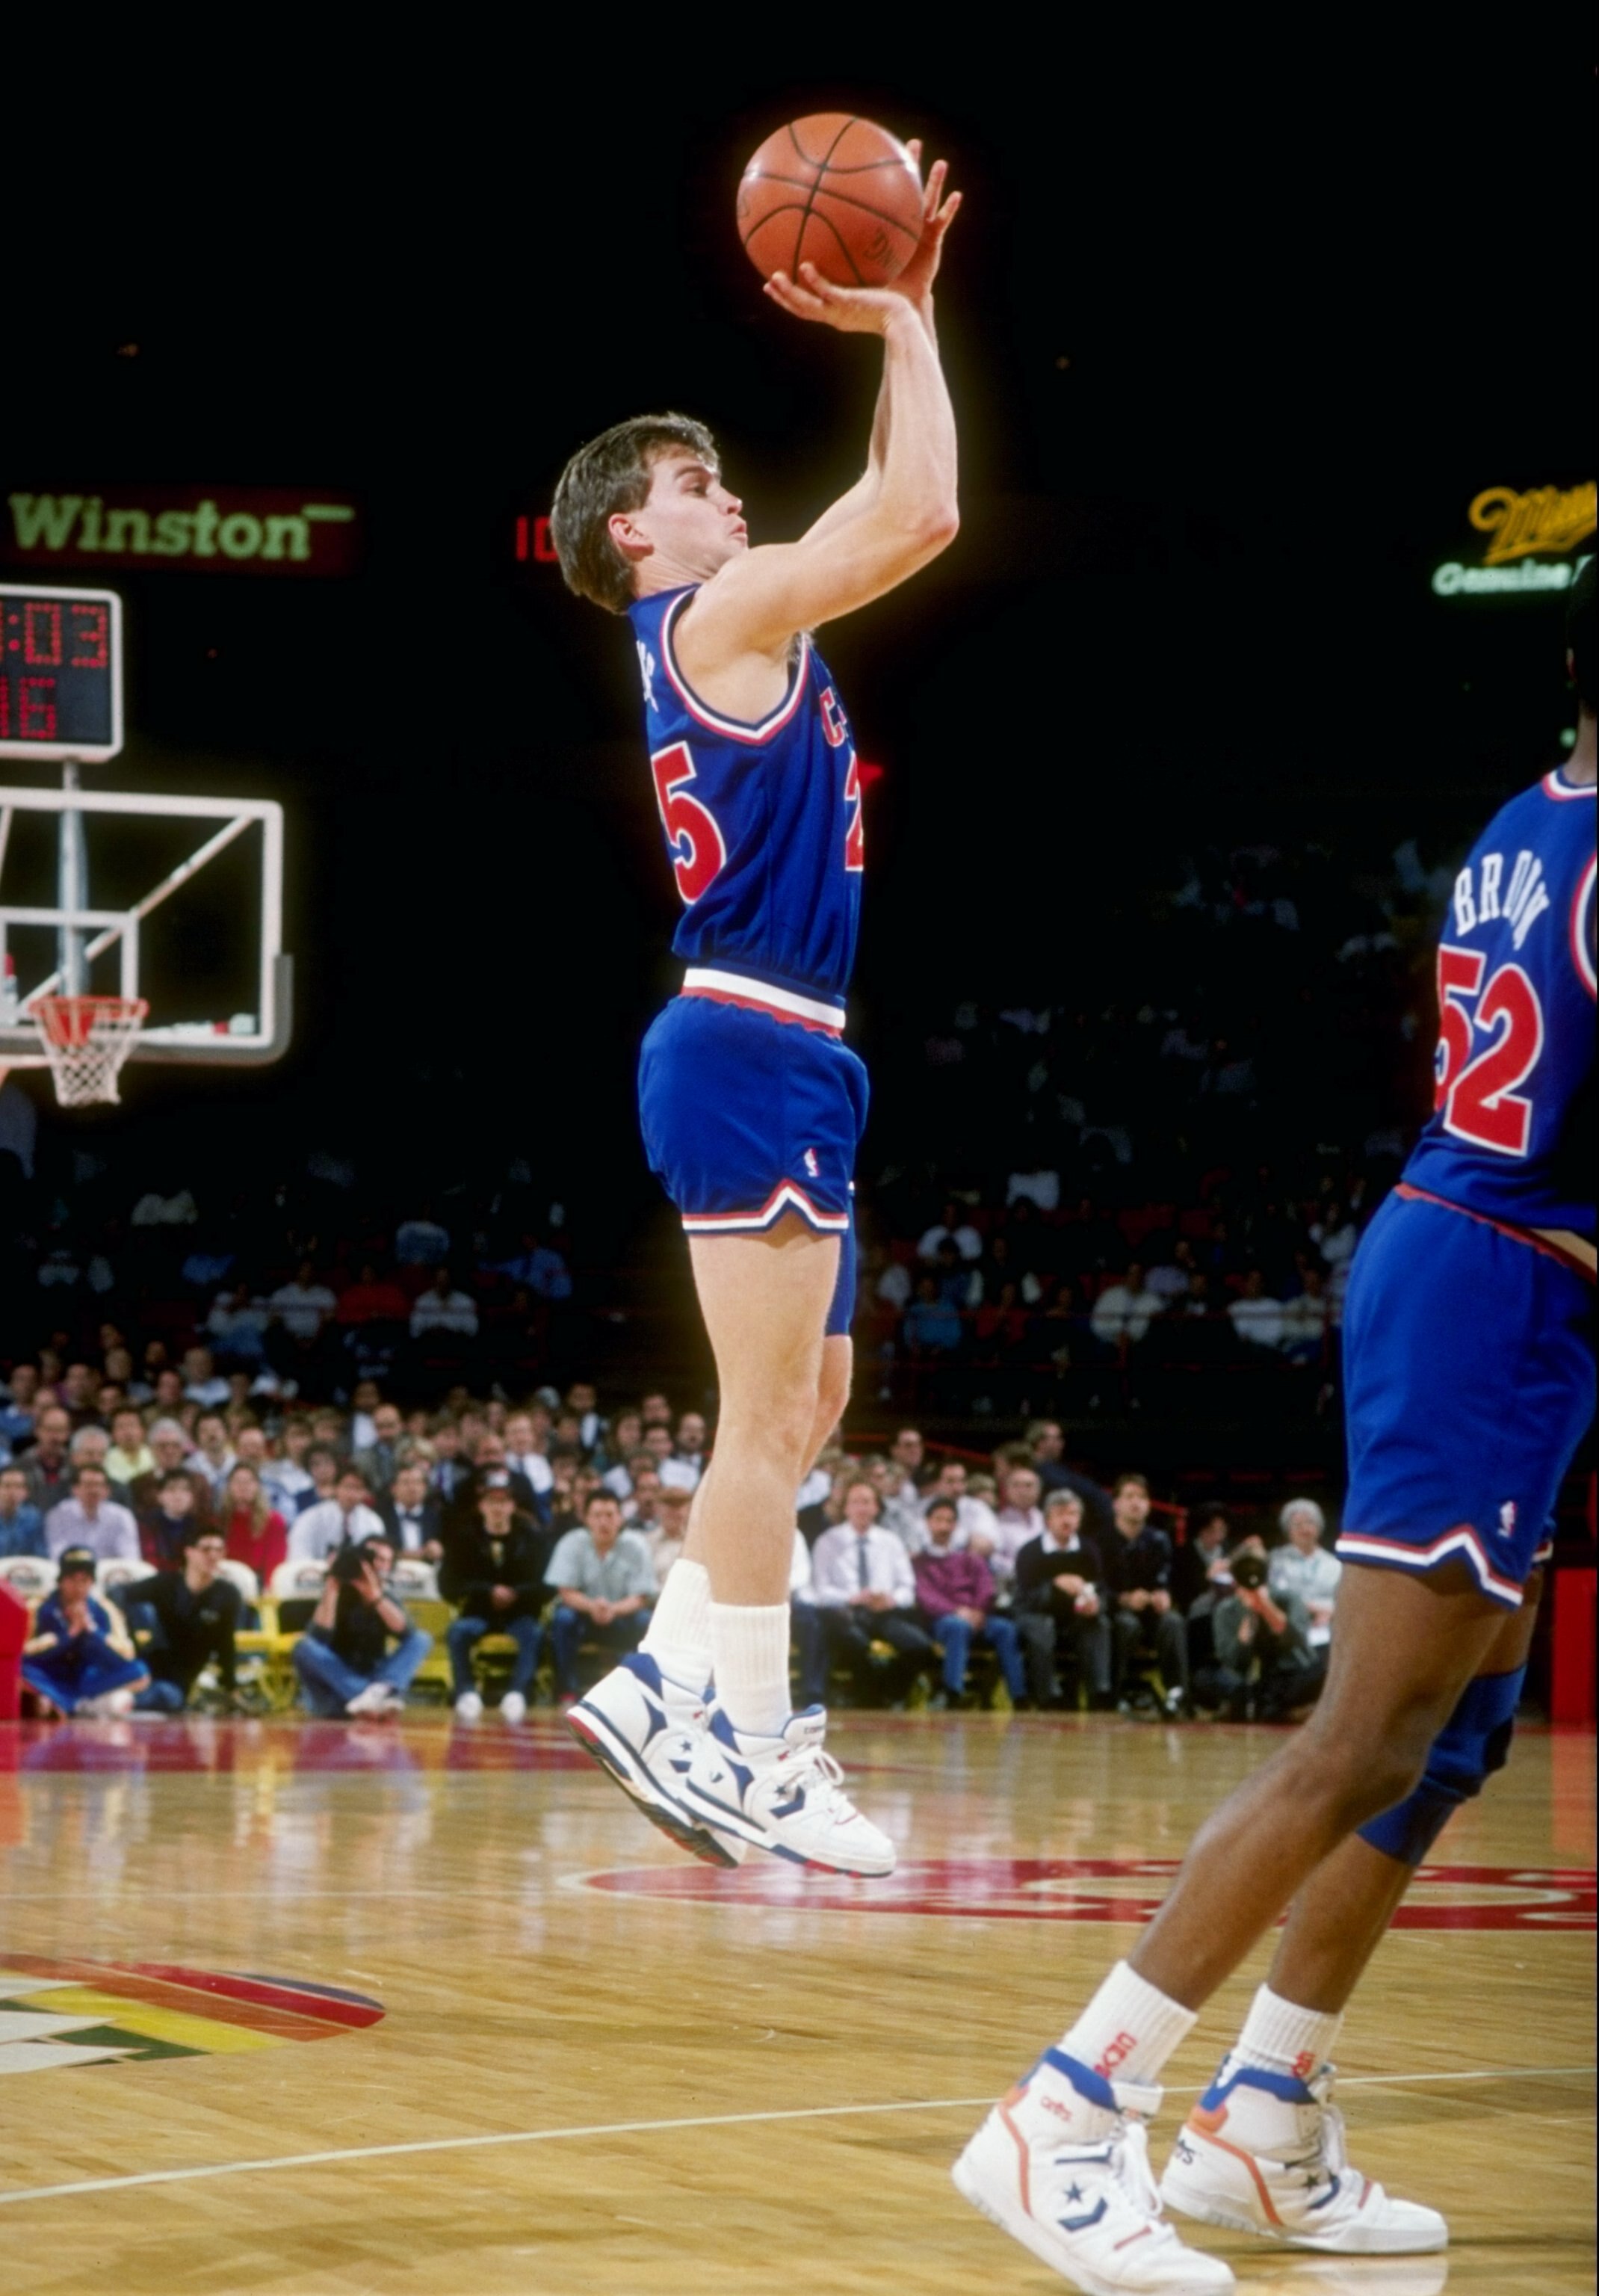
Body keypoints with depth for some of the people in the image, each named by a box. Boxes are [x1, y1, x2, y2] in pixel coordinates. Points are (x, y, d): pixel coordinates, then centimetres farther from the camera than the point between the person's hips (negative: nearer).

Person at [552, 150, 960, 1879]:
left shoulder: (738, 625, 20)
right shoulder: (716, 615, -7)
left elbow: (897, 505, 26)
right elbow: (922, 511, -16)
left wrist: (909, 315, 20)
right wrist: (901, 325, -5)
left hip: (779, 1055, 10)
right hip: (746, 1048, -10)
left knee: (809, 1400, 14)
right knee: (770, 1415, -9)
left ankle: (665, 1686, 15)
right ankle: (749, 1751, -7)